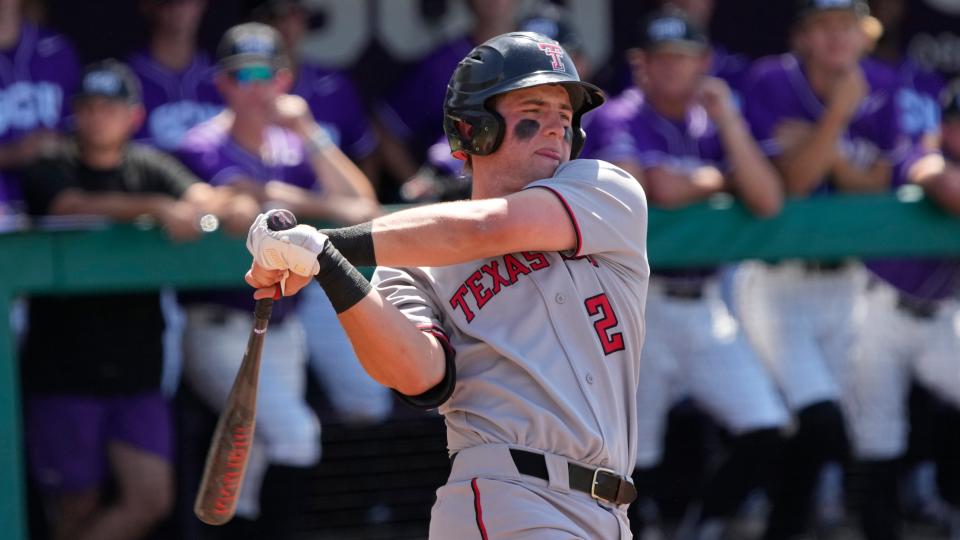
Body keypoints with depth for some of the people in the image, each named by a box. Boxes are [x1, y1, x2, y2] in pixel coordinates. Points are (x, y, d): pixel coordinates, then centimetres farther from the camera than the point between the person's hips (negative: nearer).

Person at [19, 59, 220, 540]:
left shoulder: (151, 169, 11)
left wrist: (200, 206, -31)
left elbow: (202, 197, -6)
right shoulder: (49, 171, 0)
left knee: (151, 499, -5)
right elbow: (75, 207, -21)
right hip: (63, 370, -3)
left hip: (135, 369, 4)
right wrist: (153, 208, -33)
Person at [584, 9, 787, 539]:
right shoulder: (618, 119, -5)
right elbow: (659, 189, -21)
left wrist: (728, 122, -10)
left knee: (766, 436, -5)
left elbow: (768, 202, -3)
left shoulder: (715, 123, 10)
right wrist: (723, 178, -3)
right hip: (638, 309, -5)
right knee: (635, 462, -3)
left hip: (705, 306, 5)